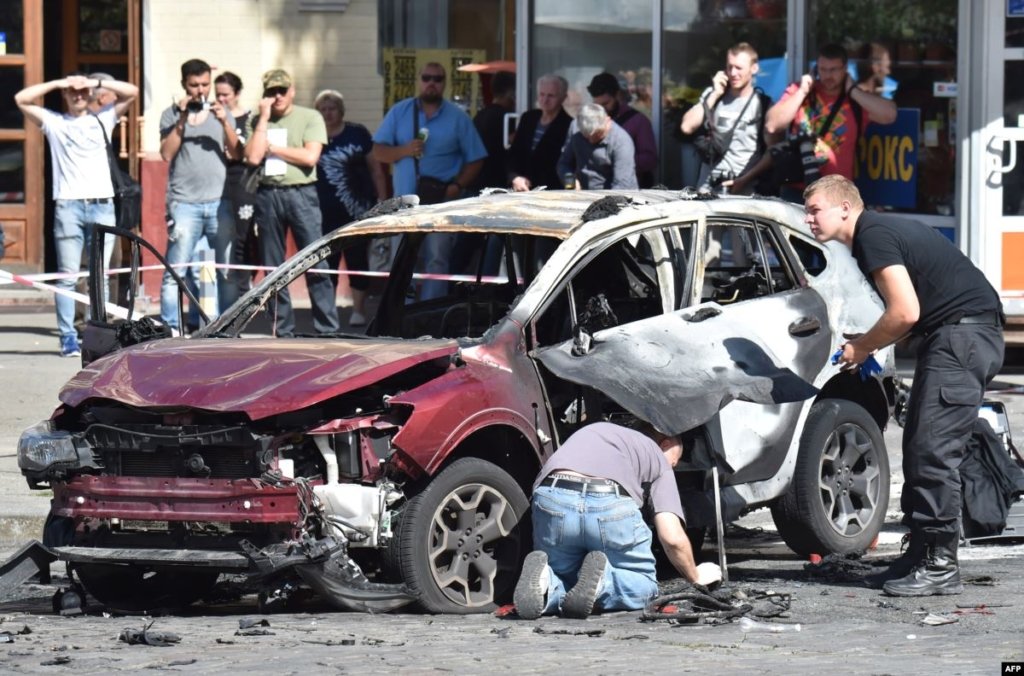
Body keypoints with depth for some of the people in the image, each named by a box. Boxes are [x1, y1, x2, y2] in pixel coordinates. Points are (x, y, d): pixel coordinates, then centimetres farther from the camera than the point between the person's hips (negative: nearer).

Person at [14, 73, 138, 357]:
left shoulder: (103, 119, 17)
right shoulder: (53, 121, 12)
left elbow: (132, 92, 10)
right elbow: (21, 99, 4)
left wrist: (97, 82, 2)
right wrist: (57, 83, 2)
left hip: (102, 205, 2)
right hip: (68, 205, -2)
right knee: (67, 275, -5)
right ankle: (68, 338, -6)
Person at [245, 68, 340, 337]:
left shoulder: (310, 118, 3)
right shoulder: (256, 122, 10)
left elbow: (310, 156, -9)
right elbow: (253, 157, -5)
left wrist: (272, 148, -4)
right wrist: (264, 118, -4)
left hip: (302, 193, -3)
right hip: (268, 194, 3)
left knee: (316, 264, -7)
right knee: (273, 267, 5)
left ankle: (327, 329, -6)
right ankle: (283, 330, 11)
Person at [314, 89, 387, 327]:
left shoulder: (357, 133, 3)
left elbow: (375, 168, 6)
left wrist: (382, 199, 0)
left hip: (357, 210, -1)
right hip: (326, 212, 1)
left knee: (357, 259, 0)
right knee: (327, 261, 1)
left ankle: (359, 309, 5)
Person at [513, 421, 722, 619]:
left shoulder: (594, 430, 39)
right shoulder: (659, 459, 26)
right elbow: (672, 538, 13)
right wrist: (696, 576, 32)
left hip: (552, 499, 3)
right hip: (610, 506, -3)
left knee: (563, 580, 26)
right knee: (643, 585, 19)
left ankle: (546, 583, -10)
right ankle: (600, 581, -13)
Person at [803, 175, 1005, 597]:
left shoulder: (874, 236, -12)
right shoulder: (879, 232, 20)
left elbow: (905, 312, -19)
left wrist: (862, 348, -4)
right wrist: (864, 347, 11)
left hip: (966, 334, -11)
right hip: (952, 336, 11)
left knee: (933, 449, -13)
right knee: (919, 448, 11)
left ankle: (940, 566, -12)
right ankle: (920, 555, 14)